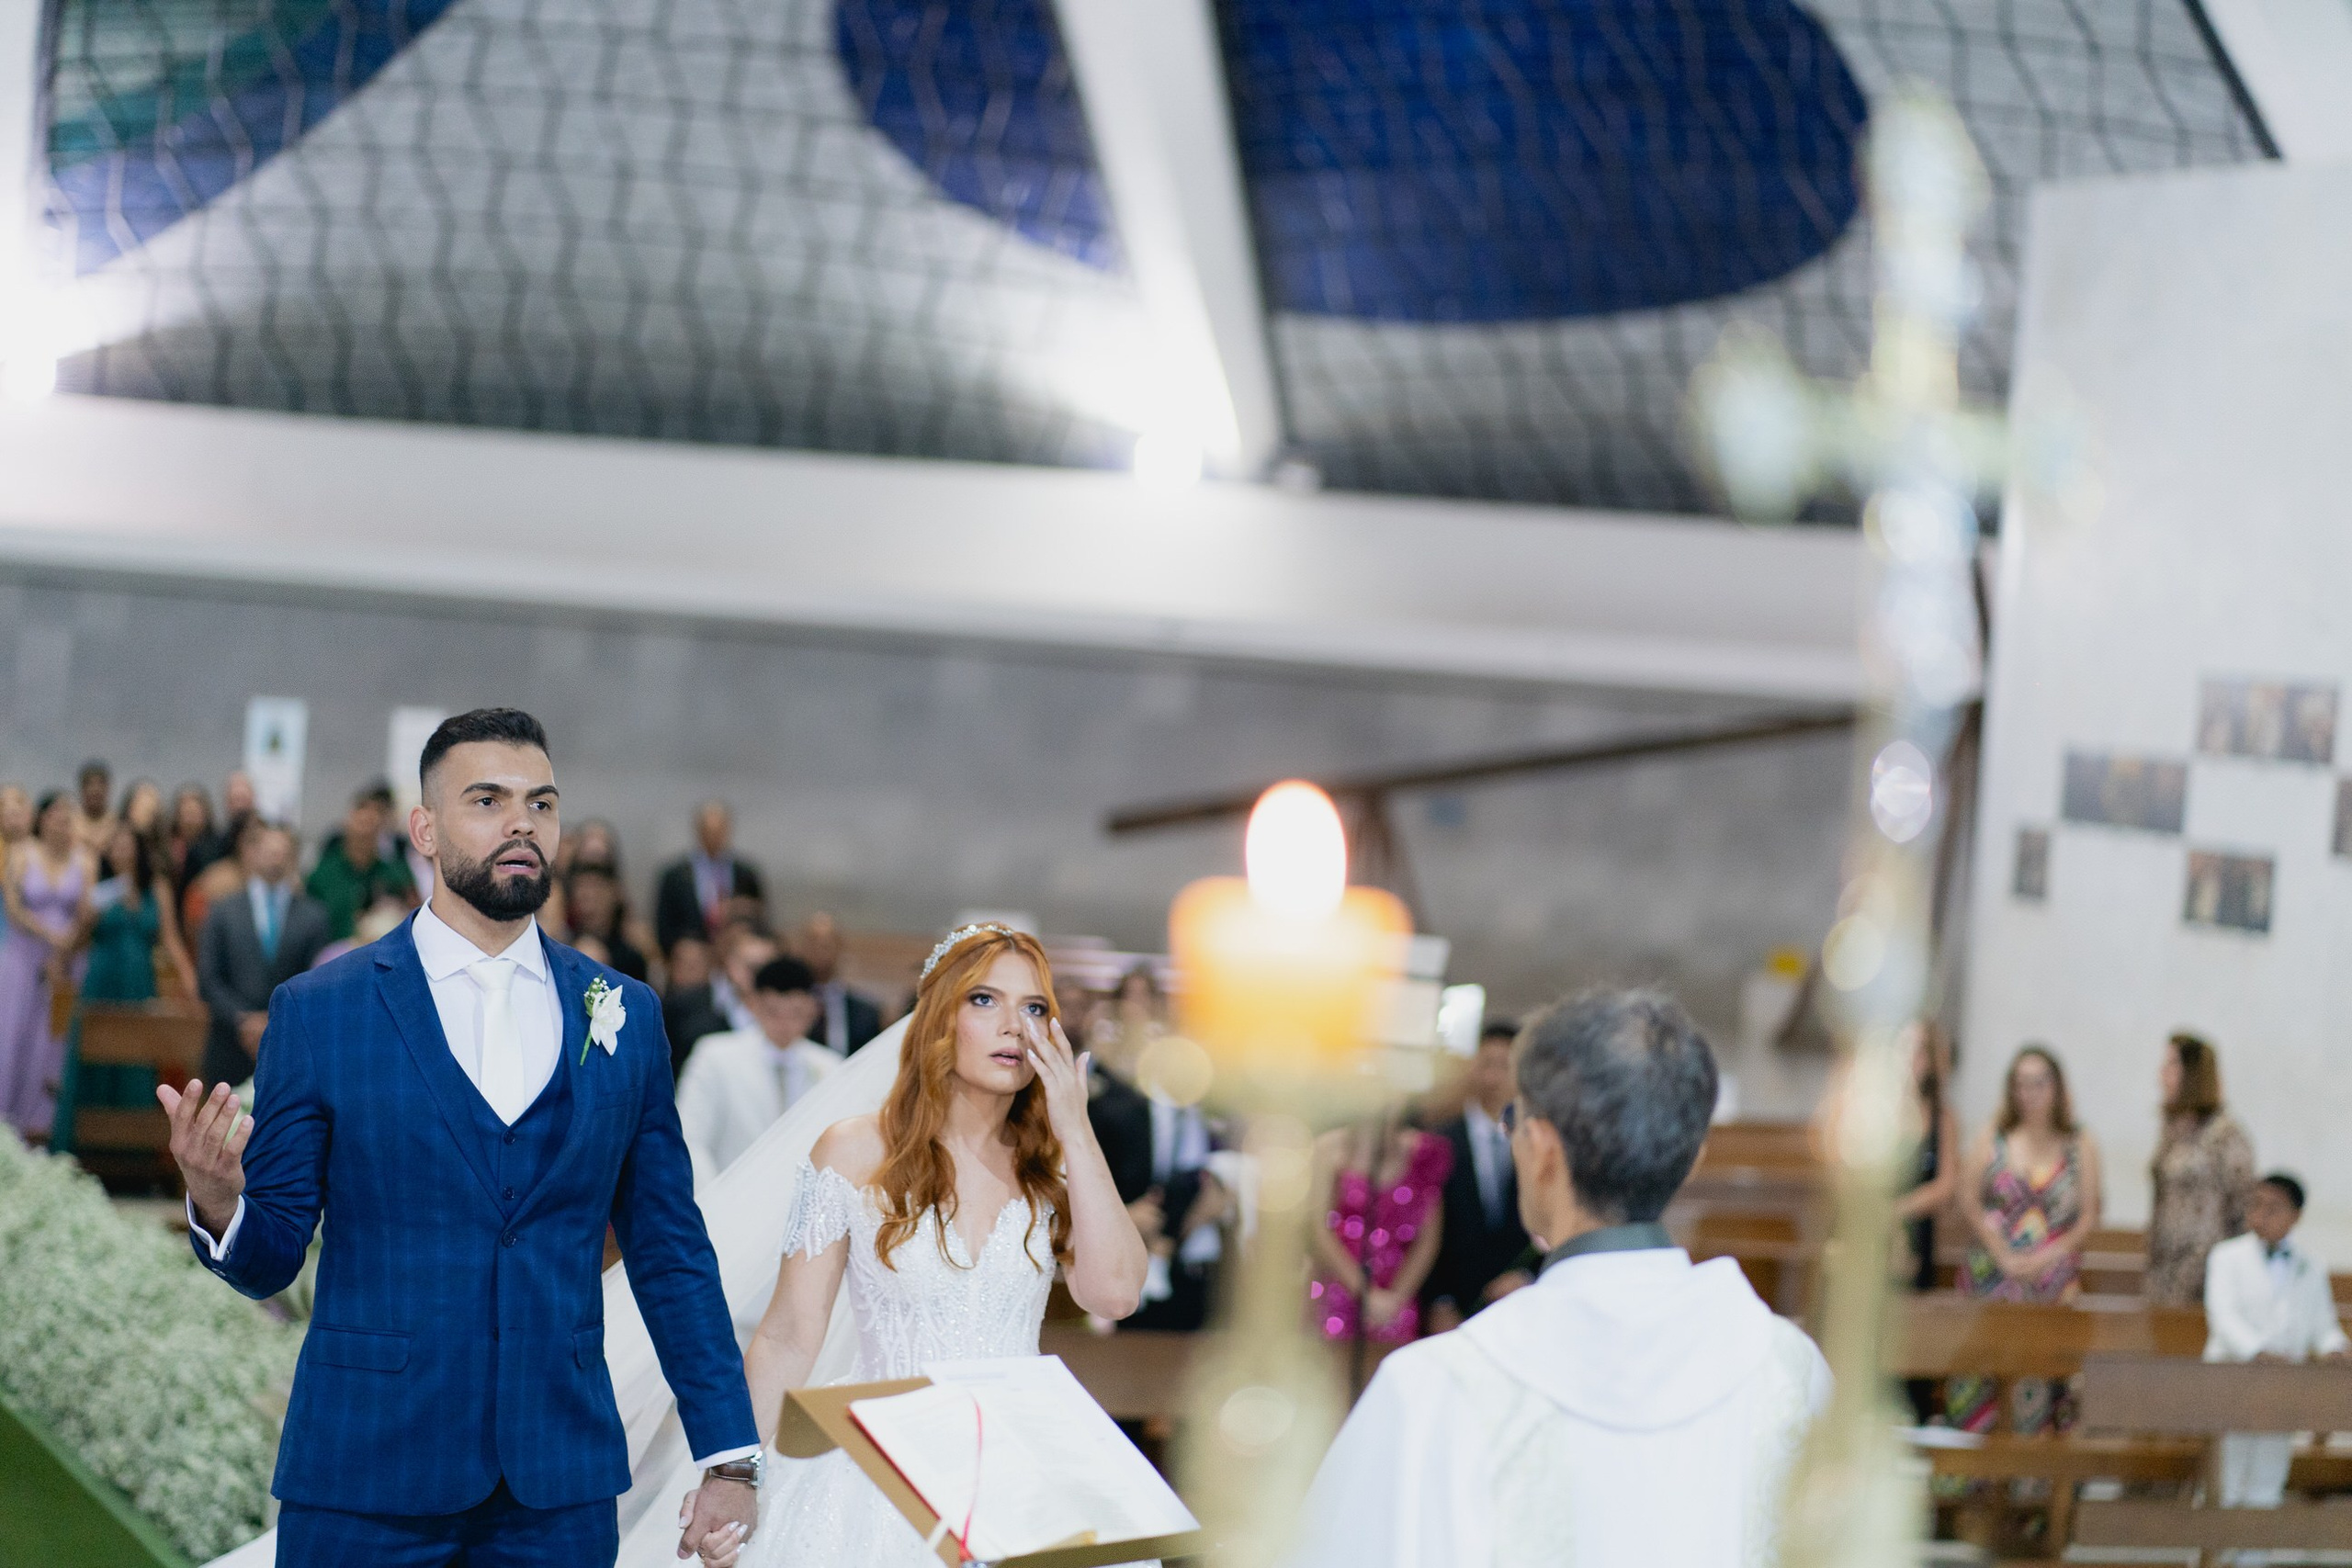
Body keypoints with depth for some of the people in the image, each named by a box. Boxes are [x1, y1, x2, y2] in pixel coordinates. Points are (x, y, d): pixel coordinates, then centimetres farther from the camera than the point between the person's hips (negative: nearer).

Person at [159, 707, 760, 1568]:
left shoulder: (624, 1016, 8)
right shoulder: (319, 1012, 0)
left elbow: (671, 1254, 10)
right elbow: (269, 1257, 0)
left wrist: (729, 1458, 4)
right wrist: (217, 1205, -22)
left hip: (561, 1489, 2)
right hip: (367, 1482, -2)